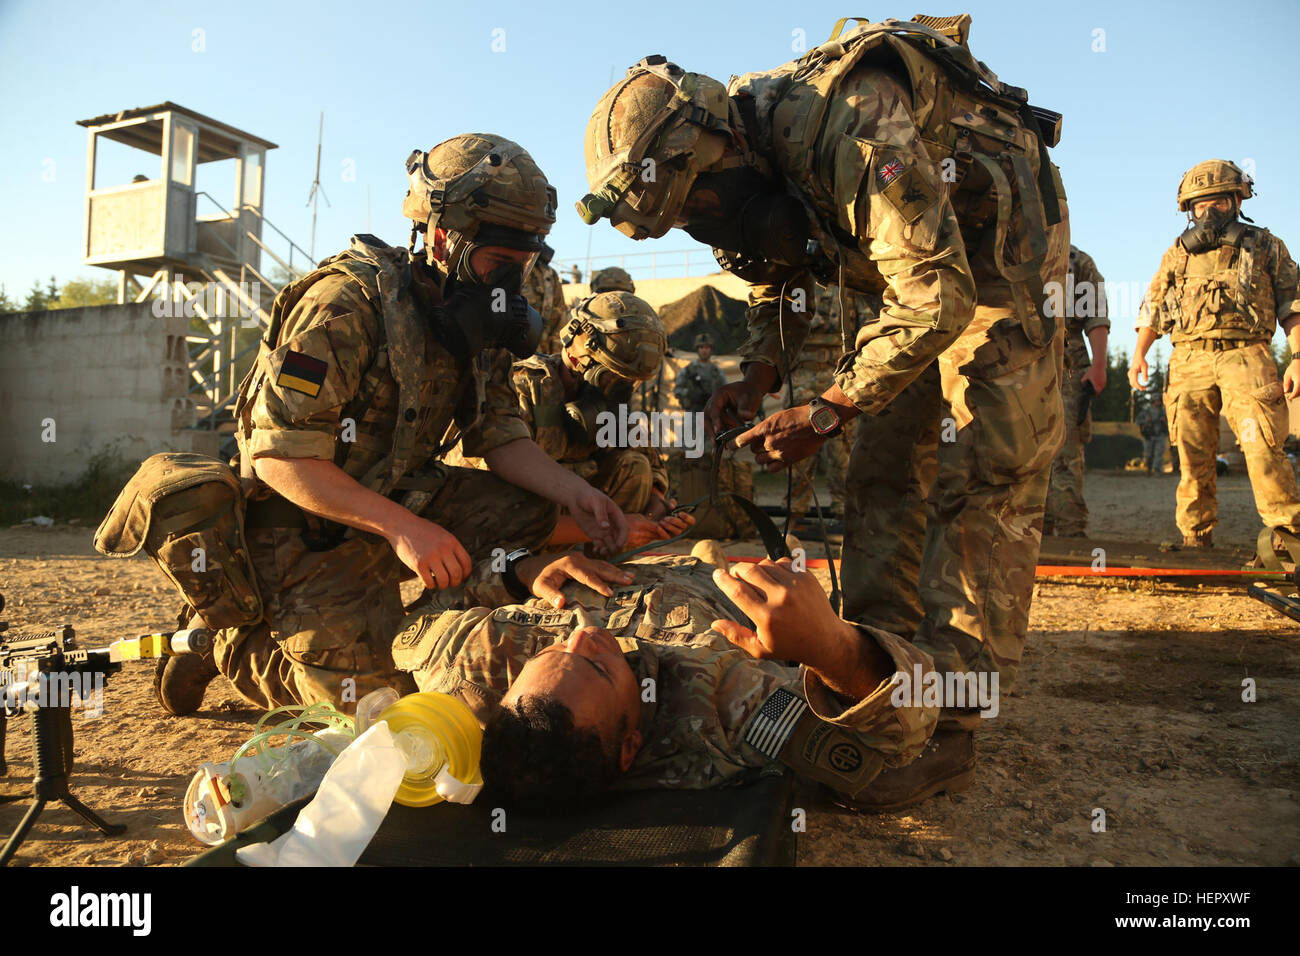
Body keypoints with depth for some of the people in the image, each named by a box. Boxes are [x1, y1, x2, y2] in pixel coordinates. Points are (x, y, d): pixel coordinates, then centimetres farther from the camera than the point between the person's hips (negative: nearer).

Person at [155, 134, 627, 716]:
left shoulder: (477, 321, 0)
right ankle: (227, 640, 14)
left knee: (530, 510, -10)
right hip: (309, 526, -7)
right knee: (372, 708, -9)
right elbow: (281, 458, -27)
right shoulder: (346, 305, -24)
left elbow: (500, 435, 2)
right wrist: (402, 528, -36)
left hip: (400, 500, 7)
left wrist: (573, 491, -16)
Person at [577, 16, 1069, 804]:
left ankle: (948, 717, -11)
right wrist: (755, 380, -10)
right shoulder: (754, 169, -8)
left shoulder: (850, 123, -35)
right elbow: (779, 287, 8)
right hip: (927, 269, 8)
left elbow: (937, 297, -36)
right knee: (884, 469, 3)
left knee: (982, 480, -14)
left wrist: (827, 413, -34)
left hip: (999, 258, -8)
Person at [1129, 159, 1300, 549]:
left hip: (1246, 356, -2)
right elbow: (1152, 309, 21)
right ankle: (1195, 539, 7)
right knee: (1193, 456, 0)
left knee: (1263, 447, -15)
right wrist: (1139, 354, 5)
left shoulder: (1265, 246, 16)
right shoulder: (1177, 254, 21)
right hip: (1190, 359, 2)